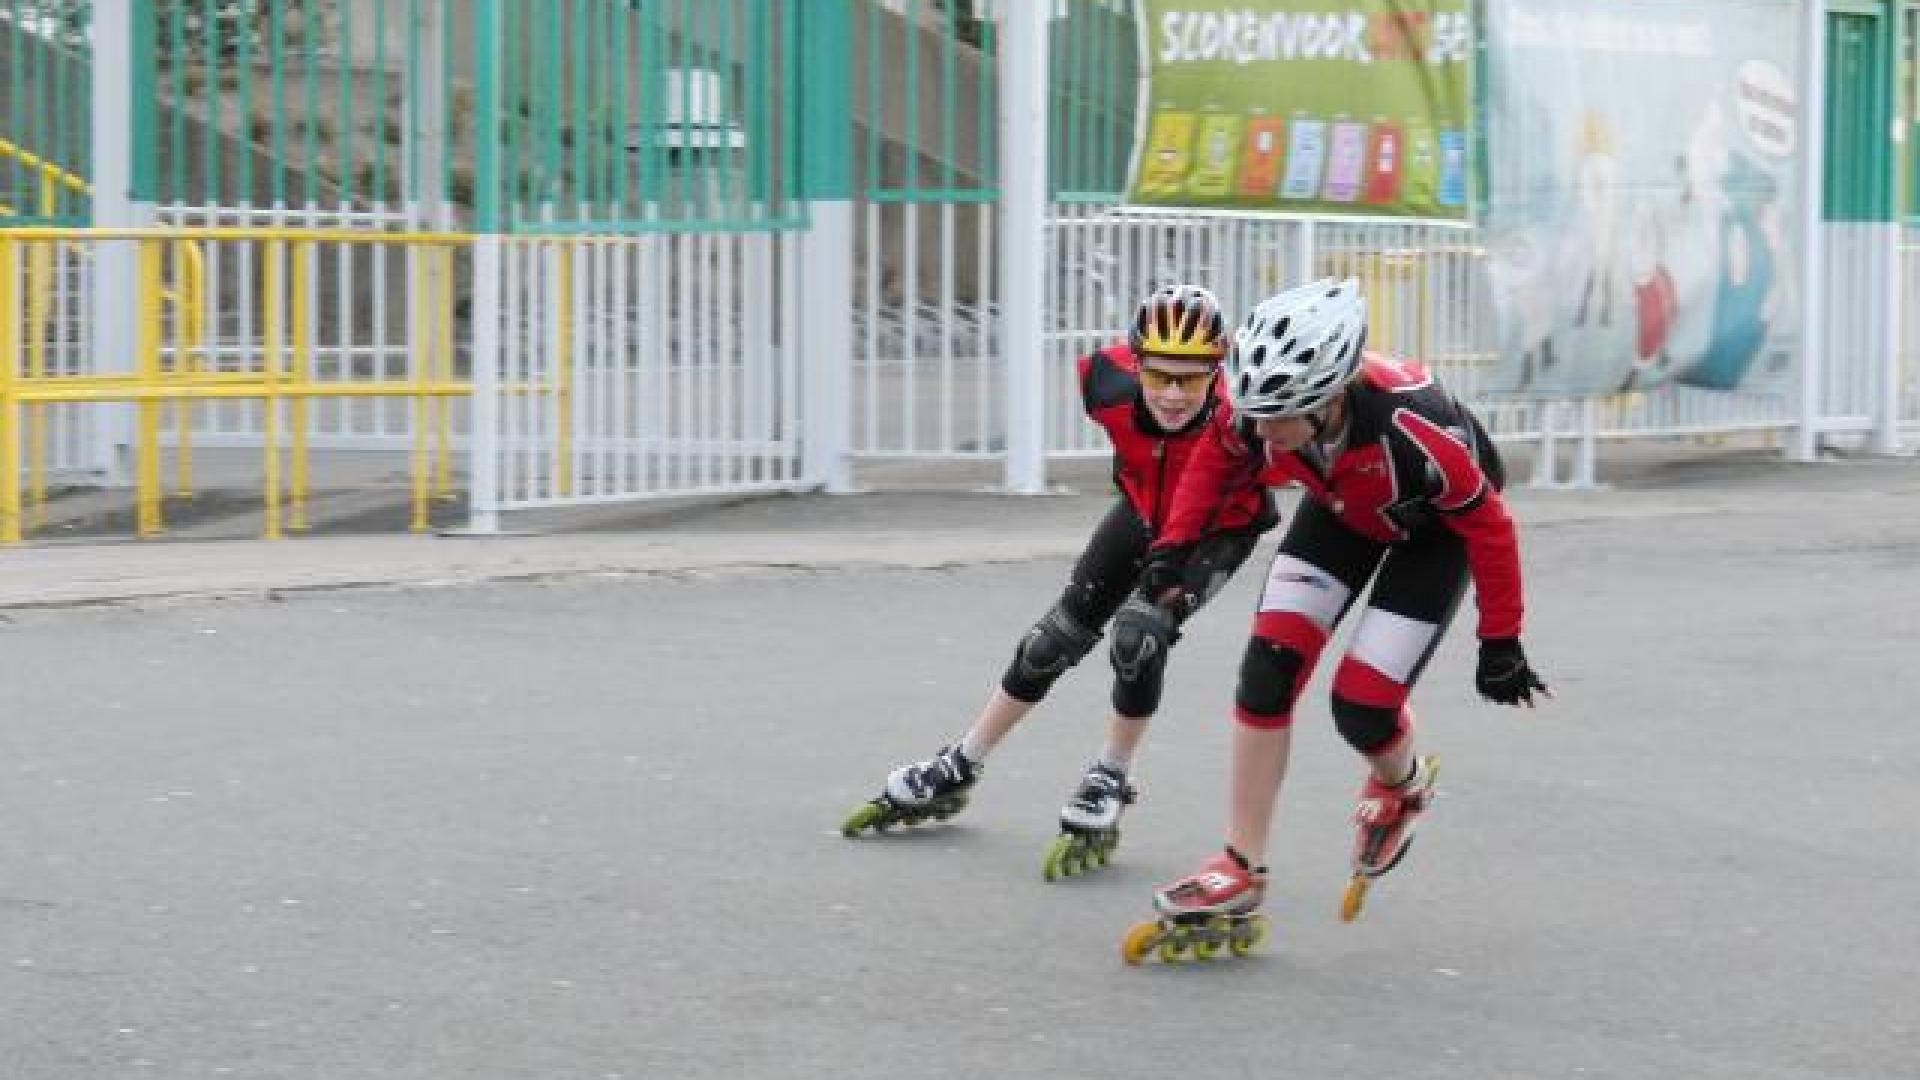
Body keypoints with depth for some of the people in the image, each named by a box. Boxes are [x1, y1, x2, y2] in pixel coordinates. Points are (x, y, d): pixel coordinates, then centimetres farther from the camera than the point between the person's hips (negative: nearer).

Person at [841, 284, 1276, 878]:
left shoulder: (1234, 427, -42)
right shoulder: (1114, 387, -32)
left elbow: (1257, 512, -25)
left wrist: (1187, 577, -30)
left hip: (1215, 532, -4)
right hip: (1144, 512, 4)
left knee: (1141, 633, -24)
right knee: (1057, 637, 6)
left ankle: (1109, 787, -1)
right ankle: (956, 771, 23)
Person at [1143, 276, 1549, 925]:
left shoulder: (1410, 428, -44)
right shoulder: (1262, 407, -31)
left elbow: (1487, 525, -27)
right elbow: (1217, 460, -5)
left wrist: (1500, 641, -17)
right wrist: (1176, 542, -18)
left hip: (1432, 528, -4)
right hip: (1341, 510, 4)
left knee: (1361, 708, -11)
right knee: (1268, 671, -11)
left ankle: (1402, 786, 27)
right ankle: (1241, 869, -1)